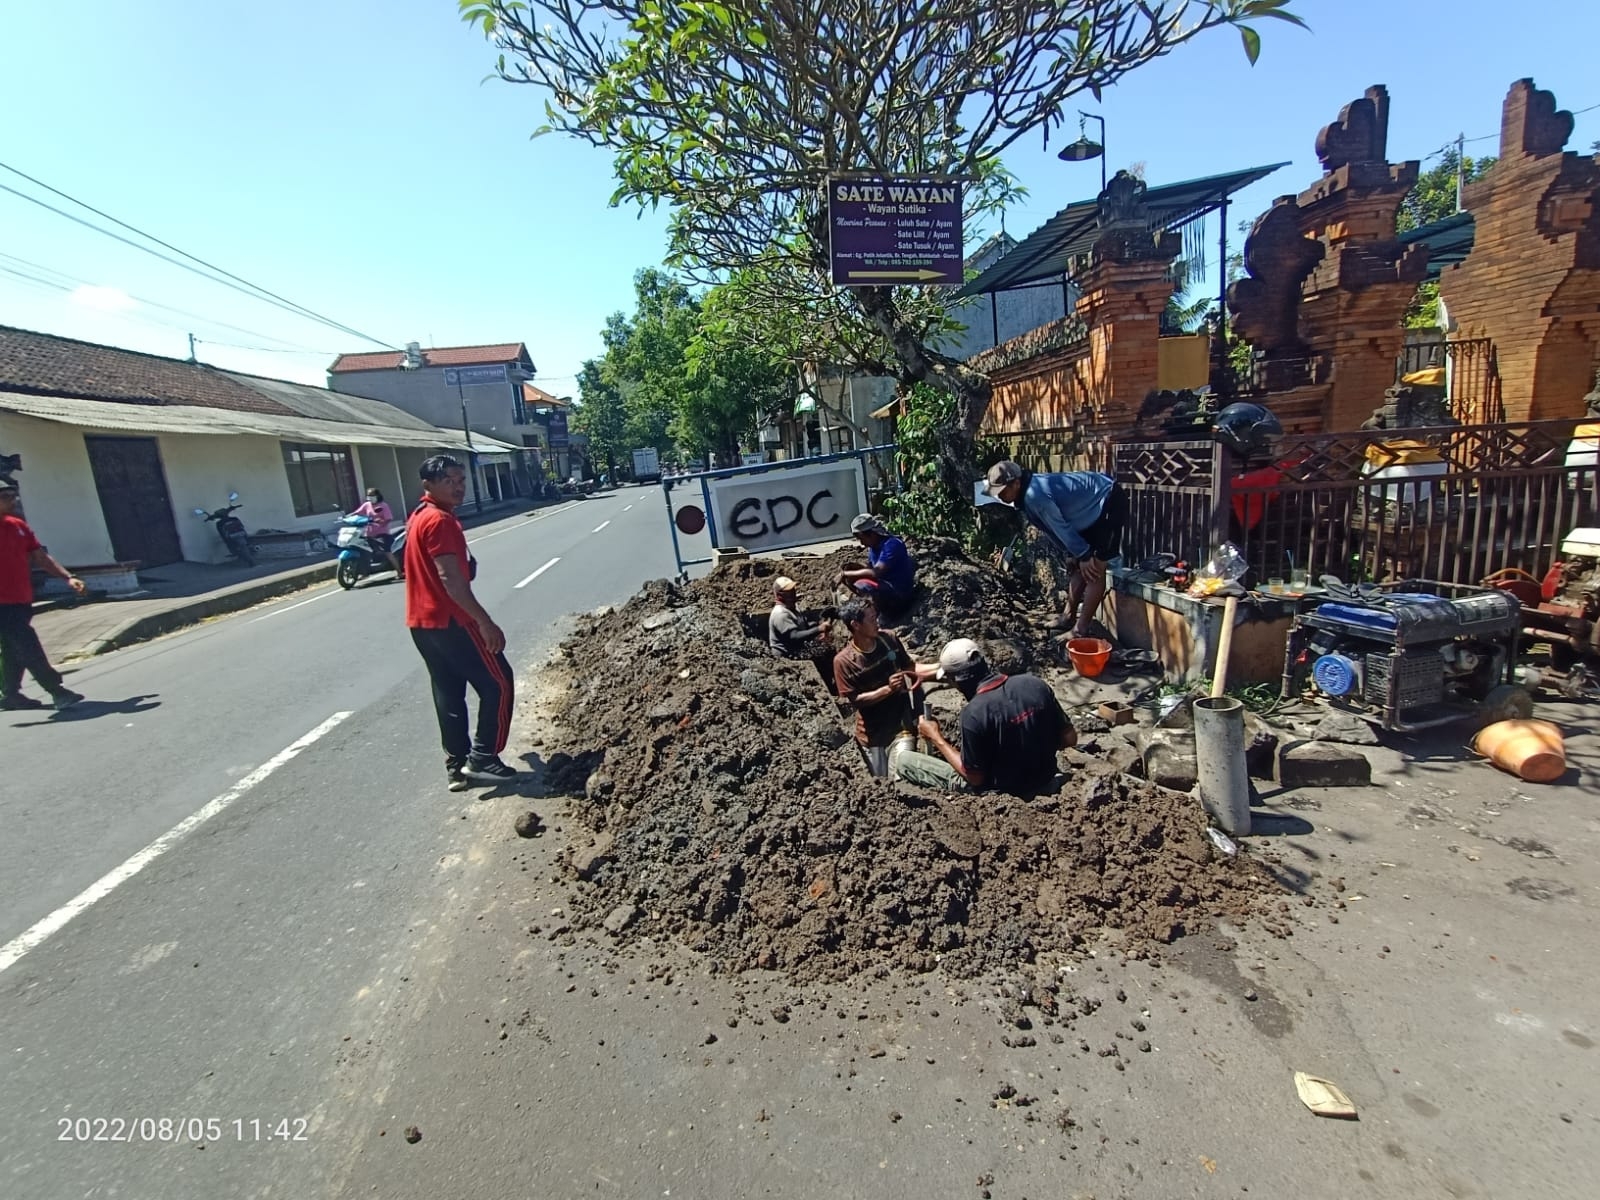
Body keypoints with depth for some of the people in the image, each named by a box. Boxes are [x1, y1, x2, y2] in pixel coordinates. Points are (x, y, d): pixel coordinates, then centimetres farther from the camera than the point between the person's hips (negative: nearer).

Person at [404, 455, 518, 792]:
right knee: (497, 682, 0)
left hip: (424, 621, 10)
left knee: (449, 693, 14)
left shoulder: (421, 517, 16)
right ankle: (482, 758, 3)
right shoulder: (440, 521, -17)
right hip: (450, 620, -10)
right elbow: (451, 578, -25)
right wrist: (485, 622, -25)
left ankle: (457, 765, 19)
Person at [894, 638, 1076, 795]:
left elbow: (975, 777, -17)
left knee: (902, 759, 1)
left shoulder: (974, 713, -28)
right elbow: (1070, 739, -3)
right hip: (1044, 779, 6)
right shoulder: (1036, 684, -13)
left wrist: (936, 738, -8)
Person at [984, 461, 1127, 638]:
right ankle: (1068, 617, 26)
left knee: (1094, 570, -9)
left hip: (1109, 502, -10)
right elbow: (1054, 529, 9)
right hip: (1092, 506, 10)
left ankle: (1080, 631, -5)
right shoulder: (1026, 495, 1)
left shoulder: (1035, 495, -30)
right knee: (1079, 567, 15)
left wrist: (1084, 556, -11)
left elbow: (1061, 527, -22)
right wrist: (1078, 556, 11)